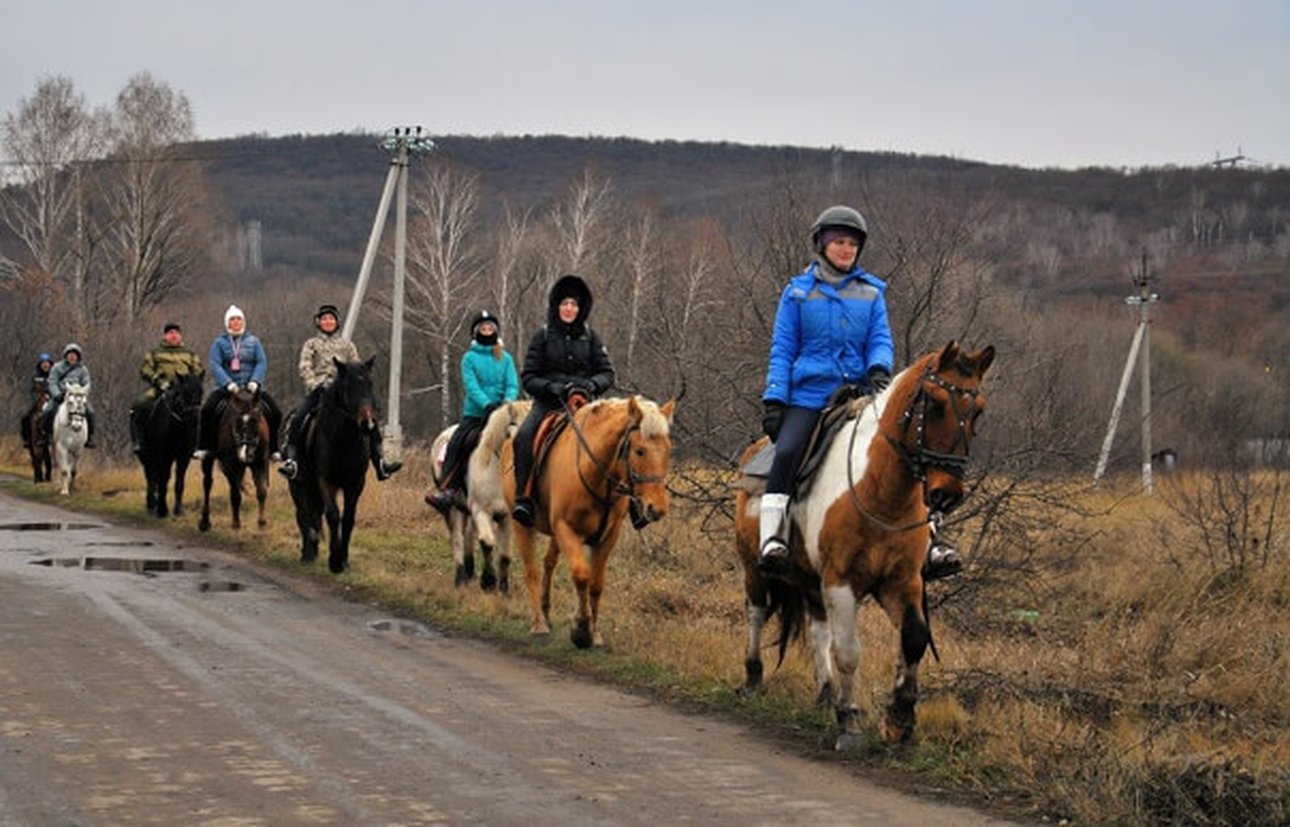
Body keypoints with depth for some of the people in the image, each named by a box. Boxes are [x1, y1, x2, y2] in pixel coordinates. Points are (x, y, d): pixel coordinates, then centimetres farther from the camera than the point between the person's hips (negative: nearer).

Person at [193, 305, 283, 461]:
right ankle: (204, 447, -17)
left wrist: (255, 381, -17)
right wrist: (228, 383, -21)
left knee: (275, 412, -15)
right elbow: (214, 365, -6)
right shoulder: (219, 342, 6)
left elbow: (262, 363, 2)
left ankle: (272, 448, 0)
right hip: (227, 388, -1)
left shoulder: (253, 341, 11)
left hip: (250, 386, 2)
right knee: (207, 409, -27)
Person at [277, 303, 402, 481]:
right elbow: (304, 368, 1)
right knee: (296, 418, -27)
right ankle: (290, 459, -29)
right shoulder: (311, 344, 15)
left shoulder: (347, 345, 20)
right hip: (317, 391, -1)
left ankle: (380, 462, -13)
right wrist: (315, 385, -16)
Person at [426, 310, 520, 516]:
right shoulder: (470, 358, 7)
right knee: (456, 444, -20)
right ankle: (448, 490, -23)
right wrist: (487, 404, -22)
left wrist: (507, 402, -19)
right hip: (474, 413, 0)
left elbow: (512, 385, 3)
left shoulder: (505, 359, 12)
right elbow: (471, 386, -5)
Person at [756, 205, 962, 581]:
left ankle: (928, 547, -8)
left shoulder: (872, 293, 14)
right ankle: (771, 541, -26)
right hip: (809, 394, -2)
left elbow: (881, 341, 8)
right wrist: (774, 399, -5)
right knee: (786, 453, -27)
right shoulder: (798, 292, 9)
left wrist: (879, 369, -16)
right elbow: (782, 351, 7)